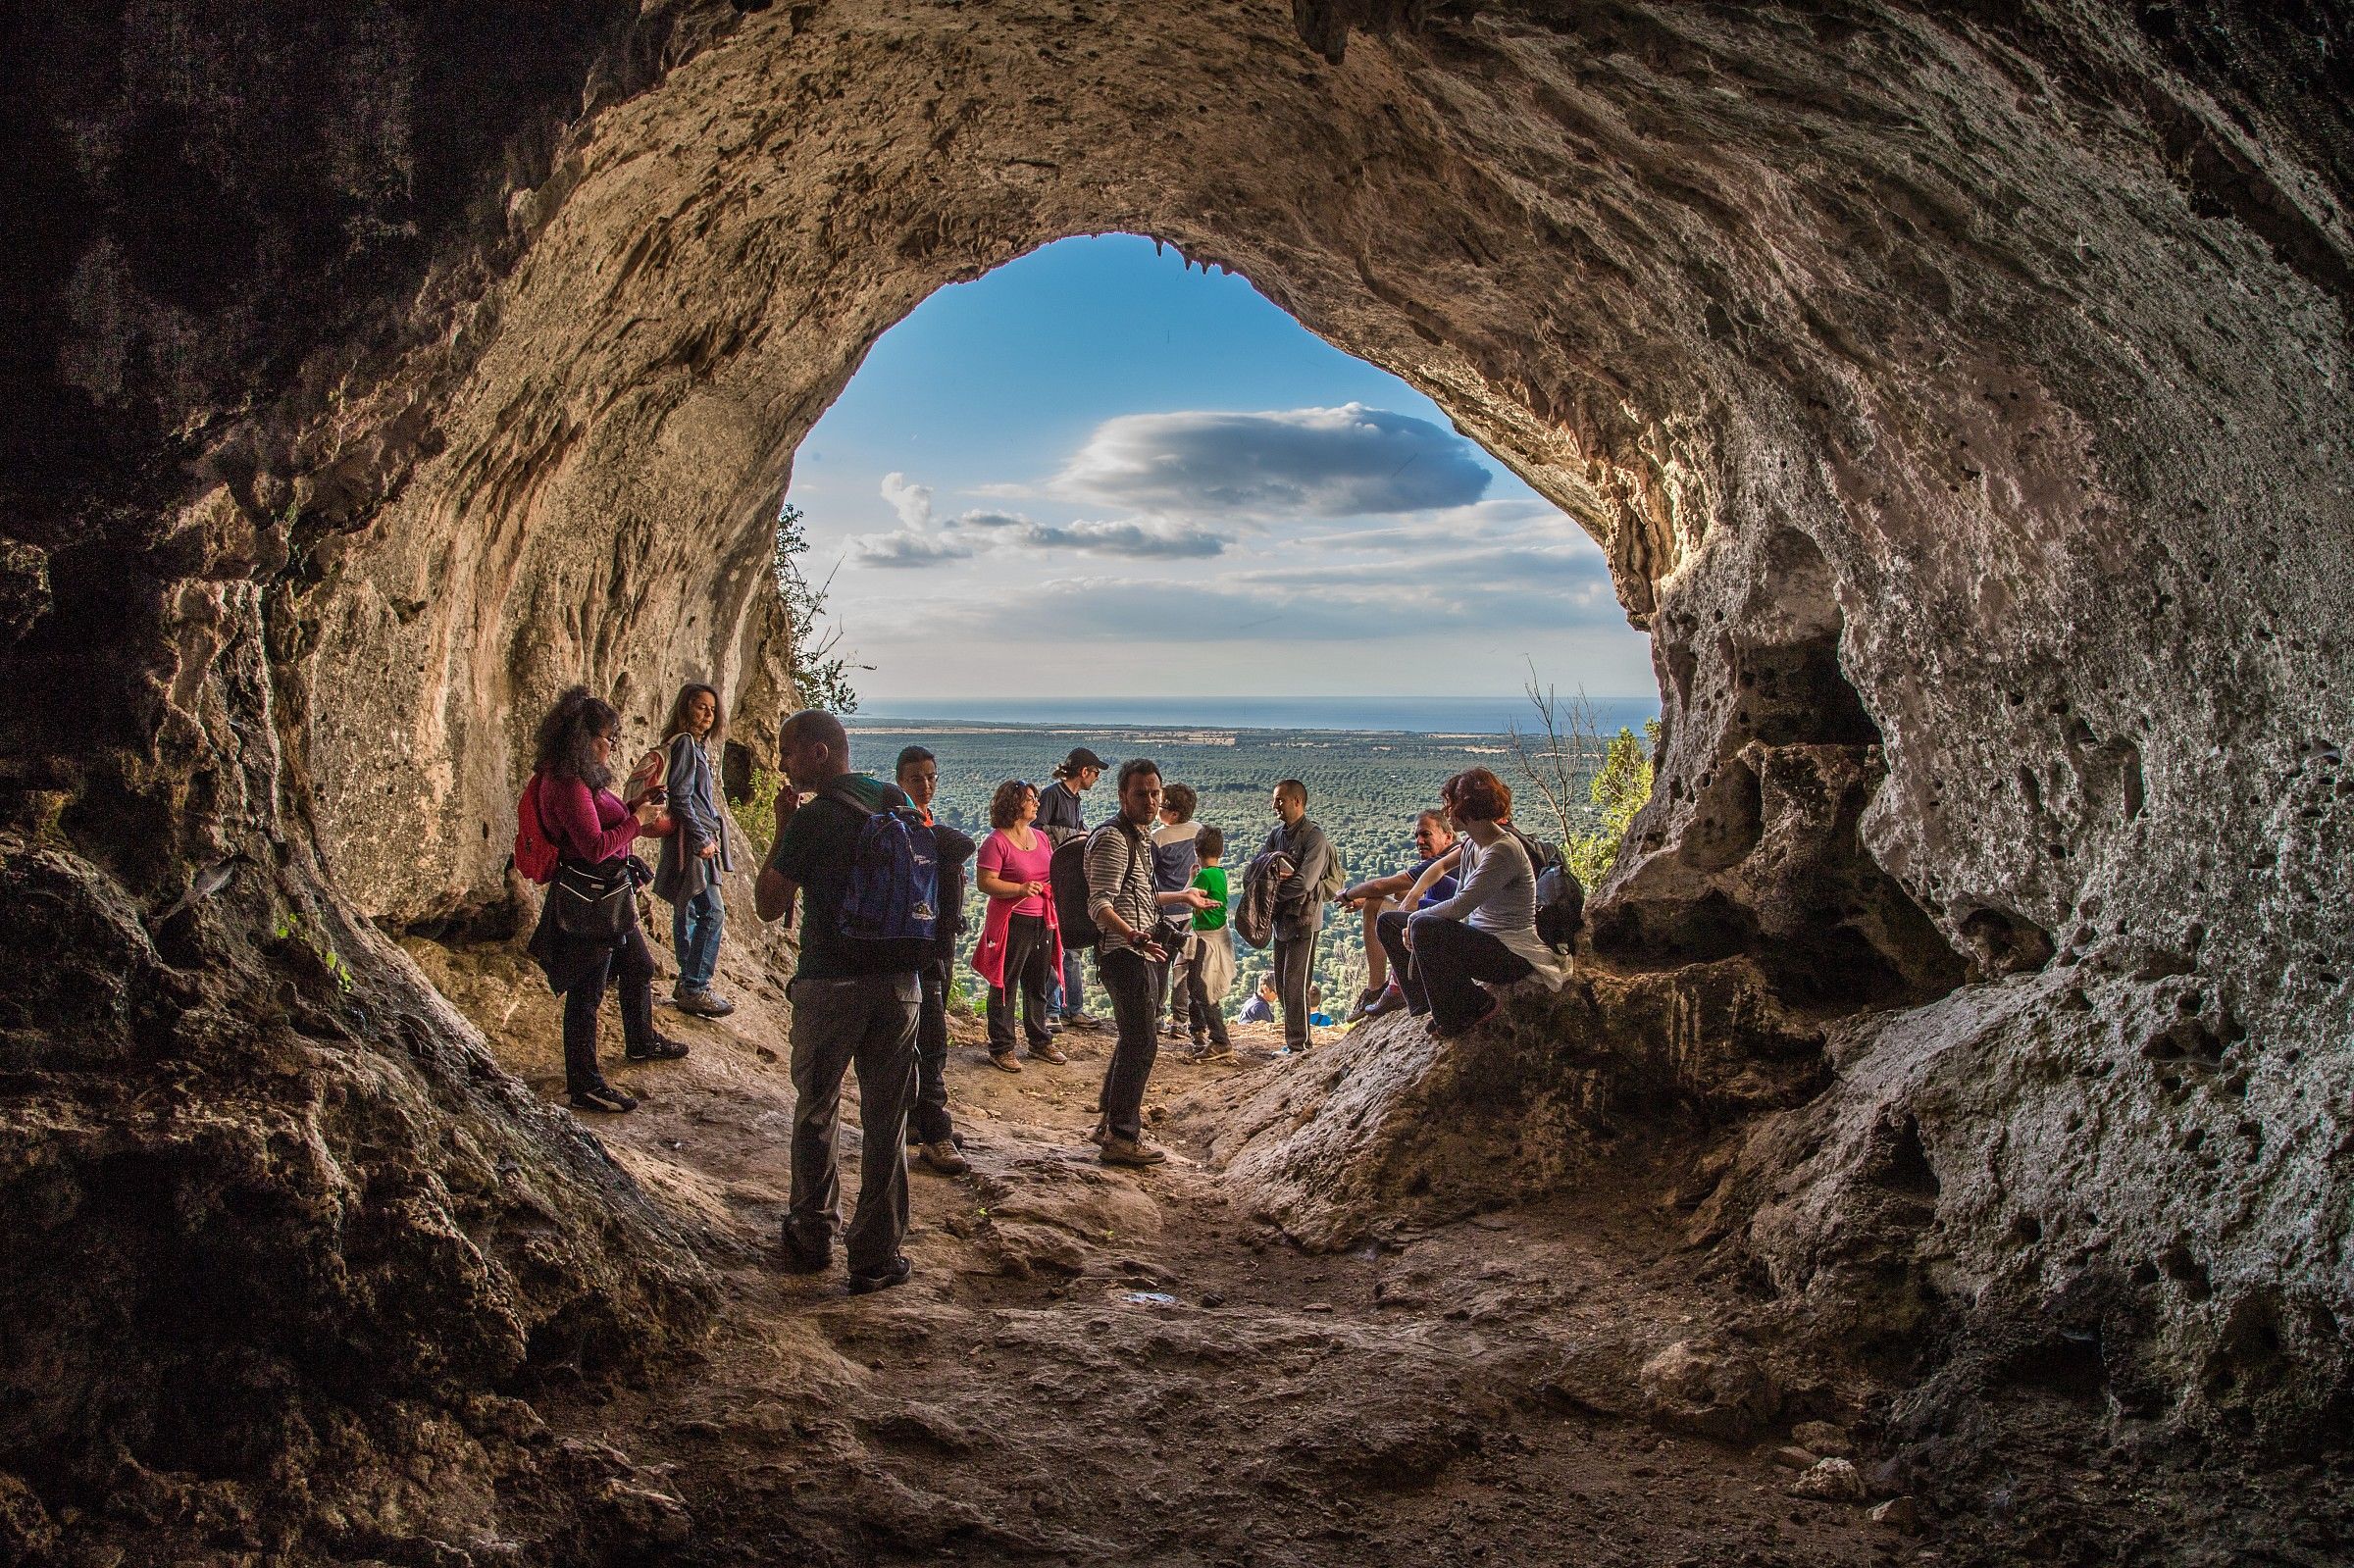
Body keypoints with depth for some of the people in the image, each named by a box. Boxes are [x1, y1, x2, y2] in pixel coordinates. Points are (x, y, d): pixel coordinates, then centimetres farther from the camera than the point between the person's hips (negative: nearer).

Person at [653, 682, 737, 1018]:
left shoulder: (696, 745, 17)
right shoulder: (684, 743, -13)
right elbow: (680, 798, -18)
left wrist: (708, 835, 16)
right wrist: (702, 839, -17)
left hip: (697, 837, 10)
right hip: (691, 838, -10)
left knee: (687, 911, 14)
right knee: (712, 912, -11)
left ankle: (687, 984, 22)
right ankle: (694, 990, -8)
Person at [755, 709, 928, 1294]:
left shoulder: (812, 818, -12)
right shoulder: (897, 801, 5)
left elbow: (768, 906, -5)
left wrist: (782, 828, -1)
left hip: (830, 982, -4)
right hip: (899, 980, 4)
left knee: (815, 1111, 14)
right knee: (885, 1120, 7)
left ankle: (811, 1237, 24)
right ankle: (877, 1256, 10)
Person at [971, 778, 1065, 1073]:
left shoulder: (1041, 838, 12)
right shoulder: (997, 841, -11)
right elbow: (985, 882, -17)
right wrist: (1020, 889, -24)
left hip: (1042, 921, 7)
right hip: (1011, 923, -7)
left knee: (1037, 986, 16)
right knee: (1005, 987, 1)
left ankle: (1040, 1042, 28)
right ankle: (1001, 1049, 9)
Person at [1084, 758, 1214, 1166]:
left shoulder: (1139, 835, 16)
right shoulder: (1113, 838, -17)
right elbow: (1100, 904, -26)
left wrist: (1182, 897, 38)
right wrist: (1134, 936, -42)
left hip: (1138, 954, 11)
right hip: (1124, 954, -11)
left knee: (1133, 1038, 18)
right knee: (1142, 1042, -8)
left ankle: (1111, 1121, 29)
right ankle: (1122, 1138, -1)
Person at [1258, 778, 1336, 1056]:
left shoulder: (1314, 837, -14)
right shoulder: (1277, 833, 10)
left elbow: (1304, 882, -22)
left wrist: (1272, 893, -13)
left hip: (1303, 920, -8)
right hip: (1282, 918, 8)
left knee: (1295, 982, -6)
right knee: (1281, 983, 12)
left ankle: (1297, 1044, 1)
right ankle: (1296, 1038, 23)